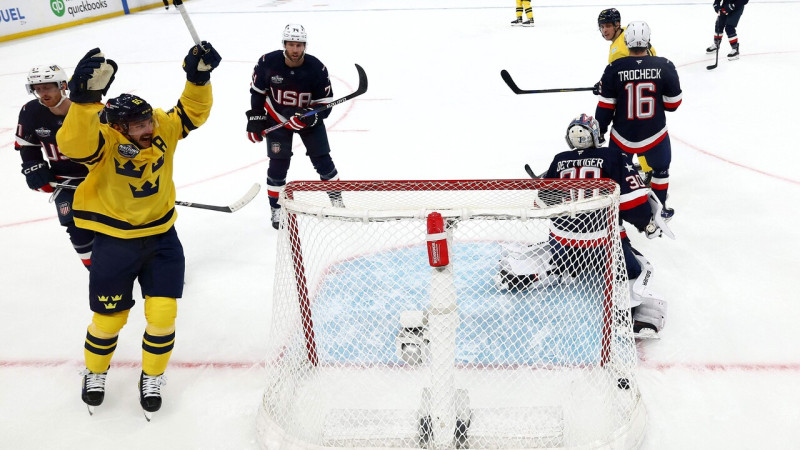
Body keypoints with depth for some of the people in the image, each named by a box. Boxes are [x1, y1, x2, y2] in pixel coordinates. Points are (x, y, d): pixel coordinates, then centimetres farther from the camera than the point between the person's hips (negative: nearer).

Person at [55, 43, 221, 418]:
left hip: (162, 237, 3)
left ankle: (152, 377, 27)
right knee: (108, 318, 10)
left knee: (162, 315, 1)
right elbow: (73, 144, -43)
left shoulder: (163, 128, -9)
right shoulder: (104, 140, -23)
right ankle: (95, 372, 41)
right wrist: (85, 97, -57)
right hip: (114, 242, -3)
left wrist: (199, 76, -18)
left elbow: (192, 112, -1)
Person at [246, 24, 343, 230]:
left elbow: (325, 104, -16)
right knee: (278, 163, -6)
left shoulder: (317, 69, -22)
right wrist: (255, 118, -4)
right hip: (276, 118, 0)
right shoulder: (268, 63, -20)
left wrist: (309, 117, -33)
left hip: (308, 117, 0)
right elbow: (257, 90, -2)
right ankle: (276, 208, 13)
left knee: (322, 160, -1)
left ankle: (336, 198, 22)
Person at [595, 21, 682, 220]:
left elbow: (605, 106, -8)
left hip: (622, 136, 0)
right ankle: (659, 208, 38)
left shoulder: (614, 69, -13)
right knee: (660, 169, 25)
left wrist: (599, 131, 5)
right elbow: (672, 103, -3)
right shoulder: (664, 66, -11)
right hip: (655, 135, 0)